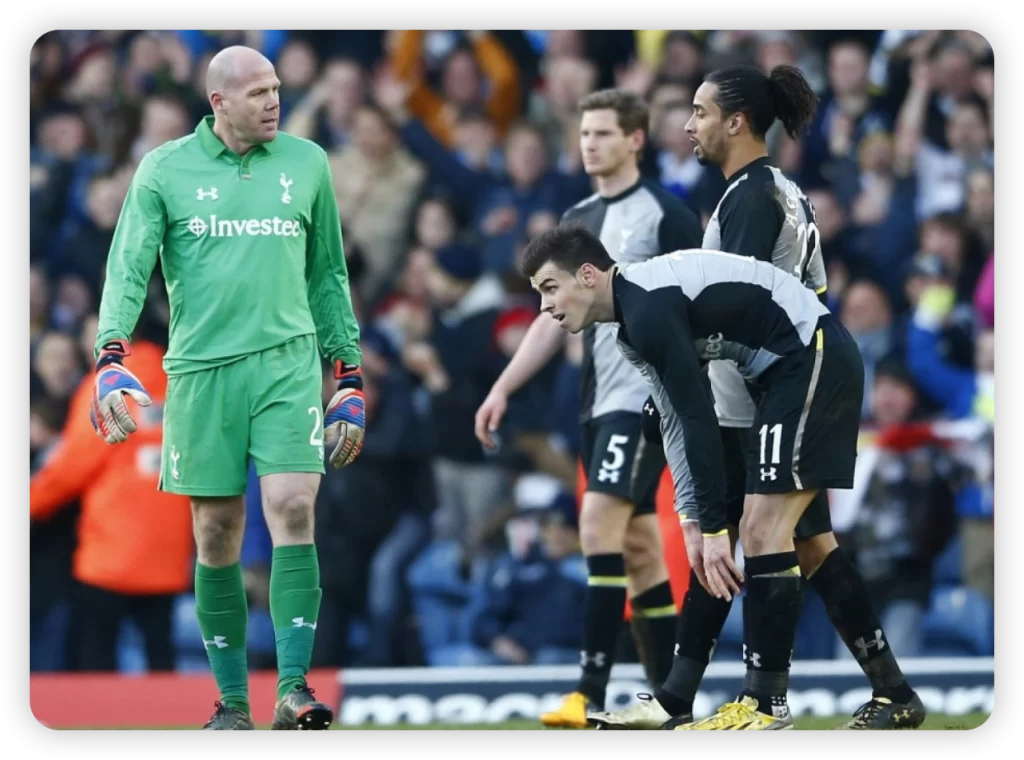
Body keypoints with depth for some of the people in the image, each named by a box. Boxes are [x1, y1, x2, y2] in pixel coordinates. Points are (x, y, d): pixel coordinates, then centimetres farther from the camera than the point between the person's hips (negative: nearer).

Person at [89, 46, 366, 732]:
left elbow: (329, 277, 17)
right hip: (201, 367, 0)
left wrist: (351, 379, 14)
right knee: (216, 538, 2)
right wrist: (112, 361, -16)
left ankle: (293, 690, -15)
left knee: (293, 507, -15)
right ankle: (233, 701, 12)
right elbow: (128, 268, -1)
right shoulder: (165, 170, 3)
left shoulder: (306, 163, 10)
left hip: (288, 361, 0)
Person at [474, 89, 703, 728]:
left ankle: (592, 693, -21)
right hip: (599, 401, 8)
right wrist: (504, 389, 14)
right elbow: (557, 316, 20)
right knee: (639, 548, 9)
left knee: (600, 522, -19)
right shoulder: (579, 220, 15)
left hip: (645, 396, -8)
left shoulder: (667, 215, -6)